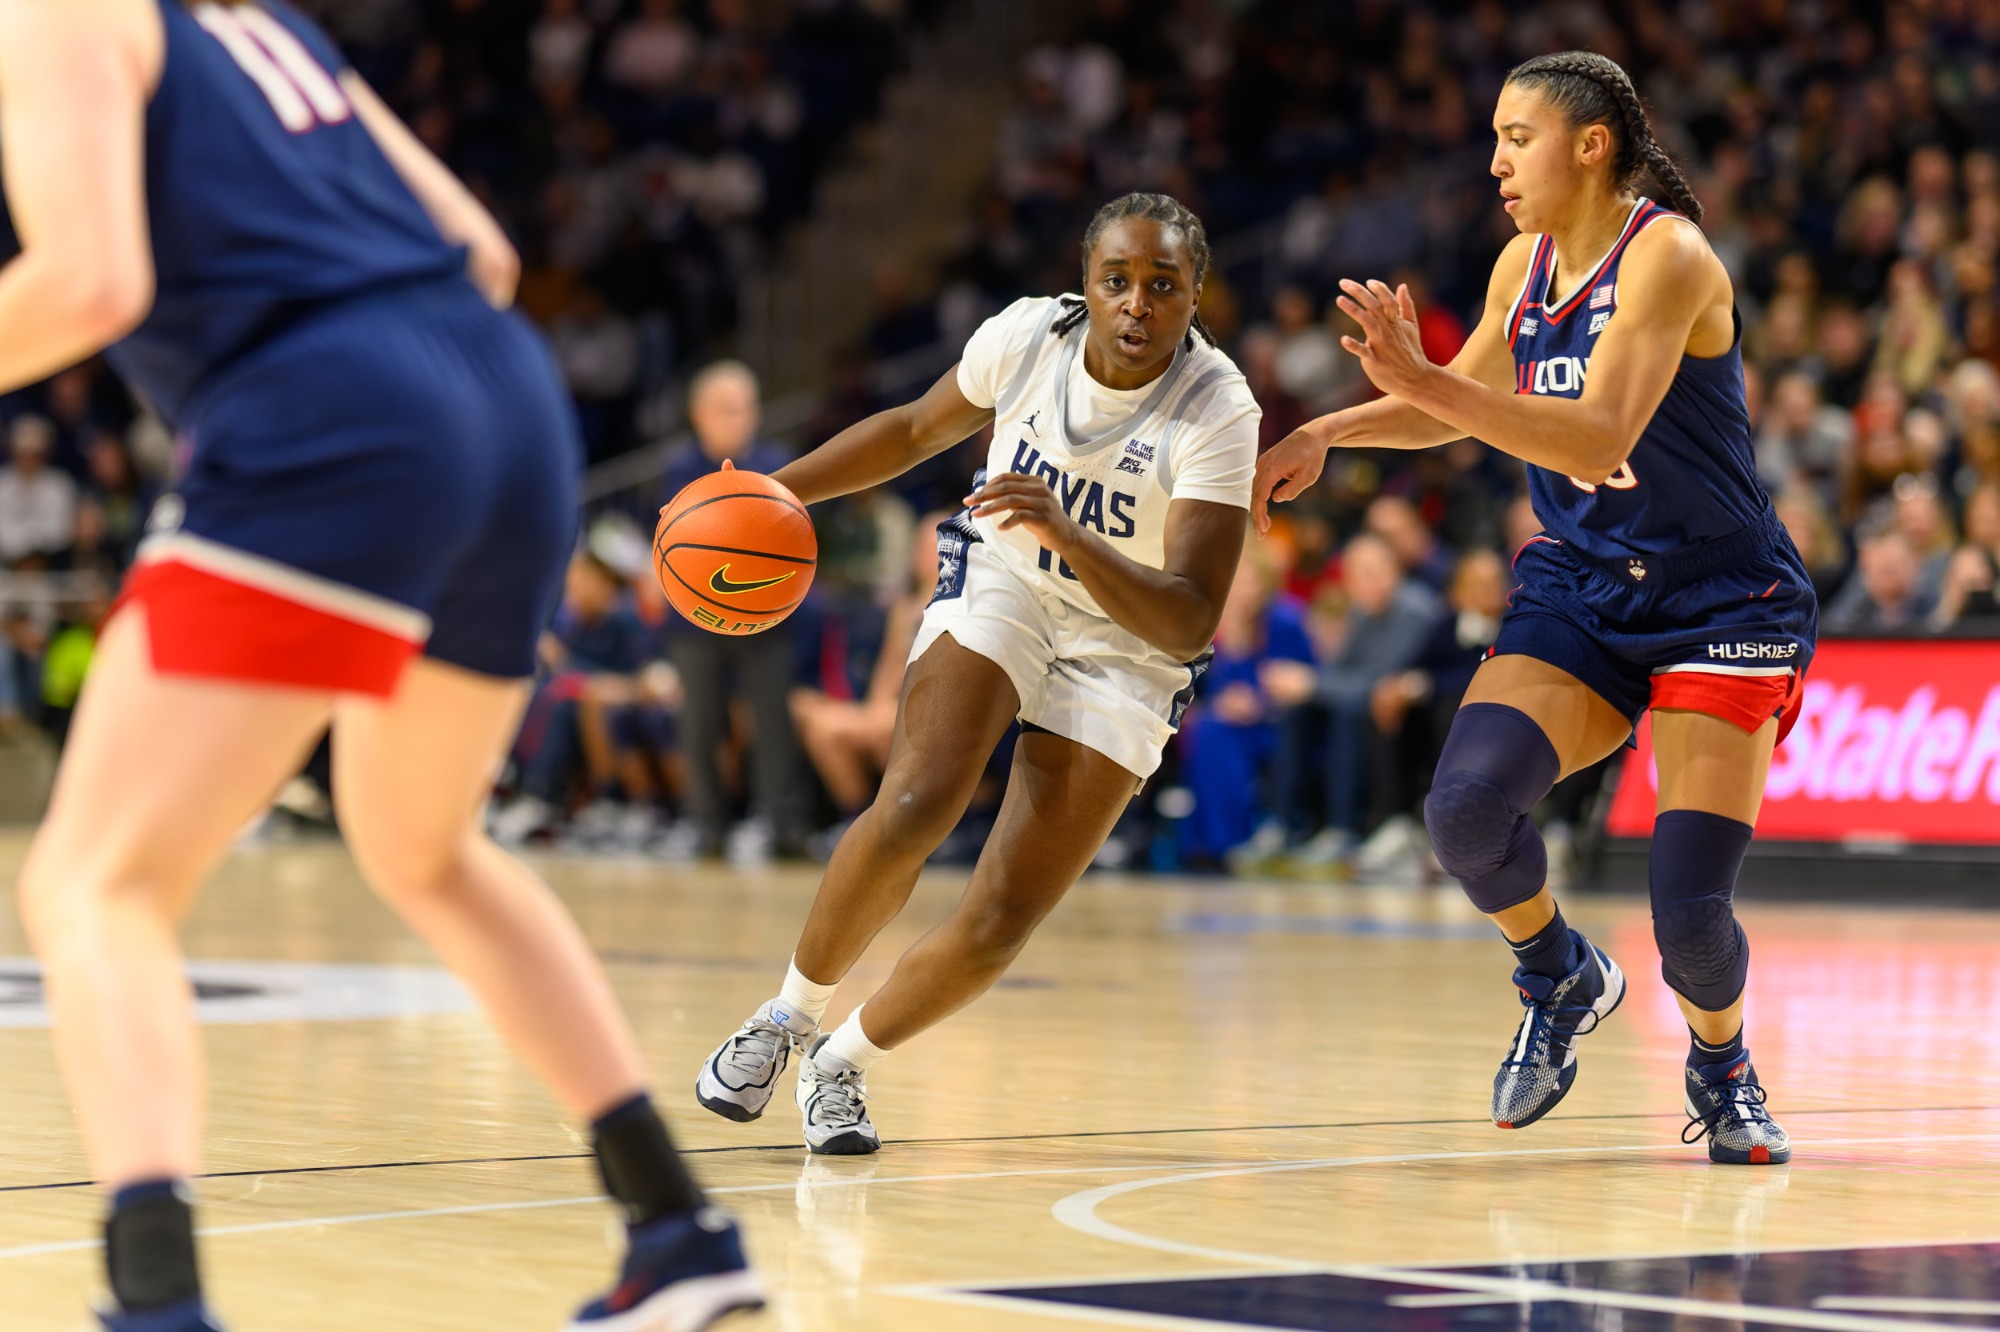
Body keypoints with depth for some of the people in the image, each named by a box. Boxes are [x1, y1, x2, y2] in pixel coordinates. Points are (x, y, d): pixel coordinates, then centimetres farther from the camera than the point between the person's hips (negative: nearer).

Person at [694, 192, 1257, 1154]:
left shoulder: (1218, 412, -24)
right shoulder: (1028, 335, -14)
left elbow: (1188, 622, -30)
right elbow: (917, 430, 8)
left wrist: (1070, 536, -45)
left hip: (1124, 651, -1)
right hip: (1000, 593, 1)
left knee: (996, 928, -11)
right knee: (914, 808, -27)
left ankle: (843, 1061, 16)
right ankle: (788, 1015, -4)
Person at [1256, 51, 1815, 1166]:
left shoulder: (1667, 256, -18)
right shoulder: (1524, 267, 4)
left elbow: (1597, 440, -31)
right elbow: (1469, 400, 24)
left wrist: (1419, 381, -38)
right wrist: (1329, 432, 10)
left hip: (1721, 603, -6)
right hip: (1581, 591, 6)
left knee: (1690, 911, -14)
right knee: (1466, 805, -21)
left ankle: (1721, 1067, 21)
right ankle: (1563, 980, 9)